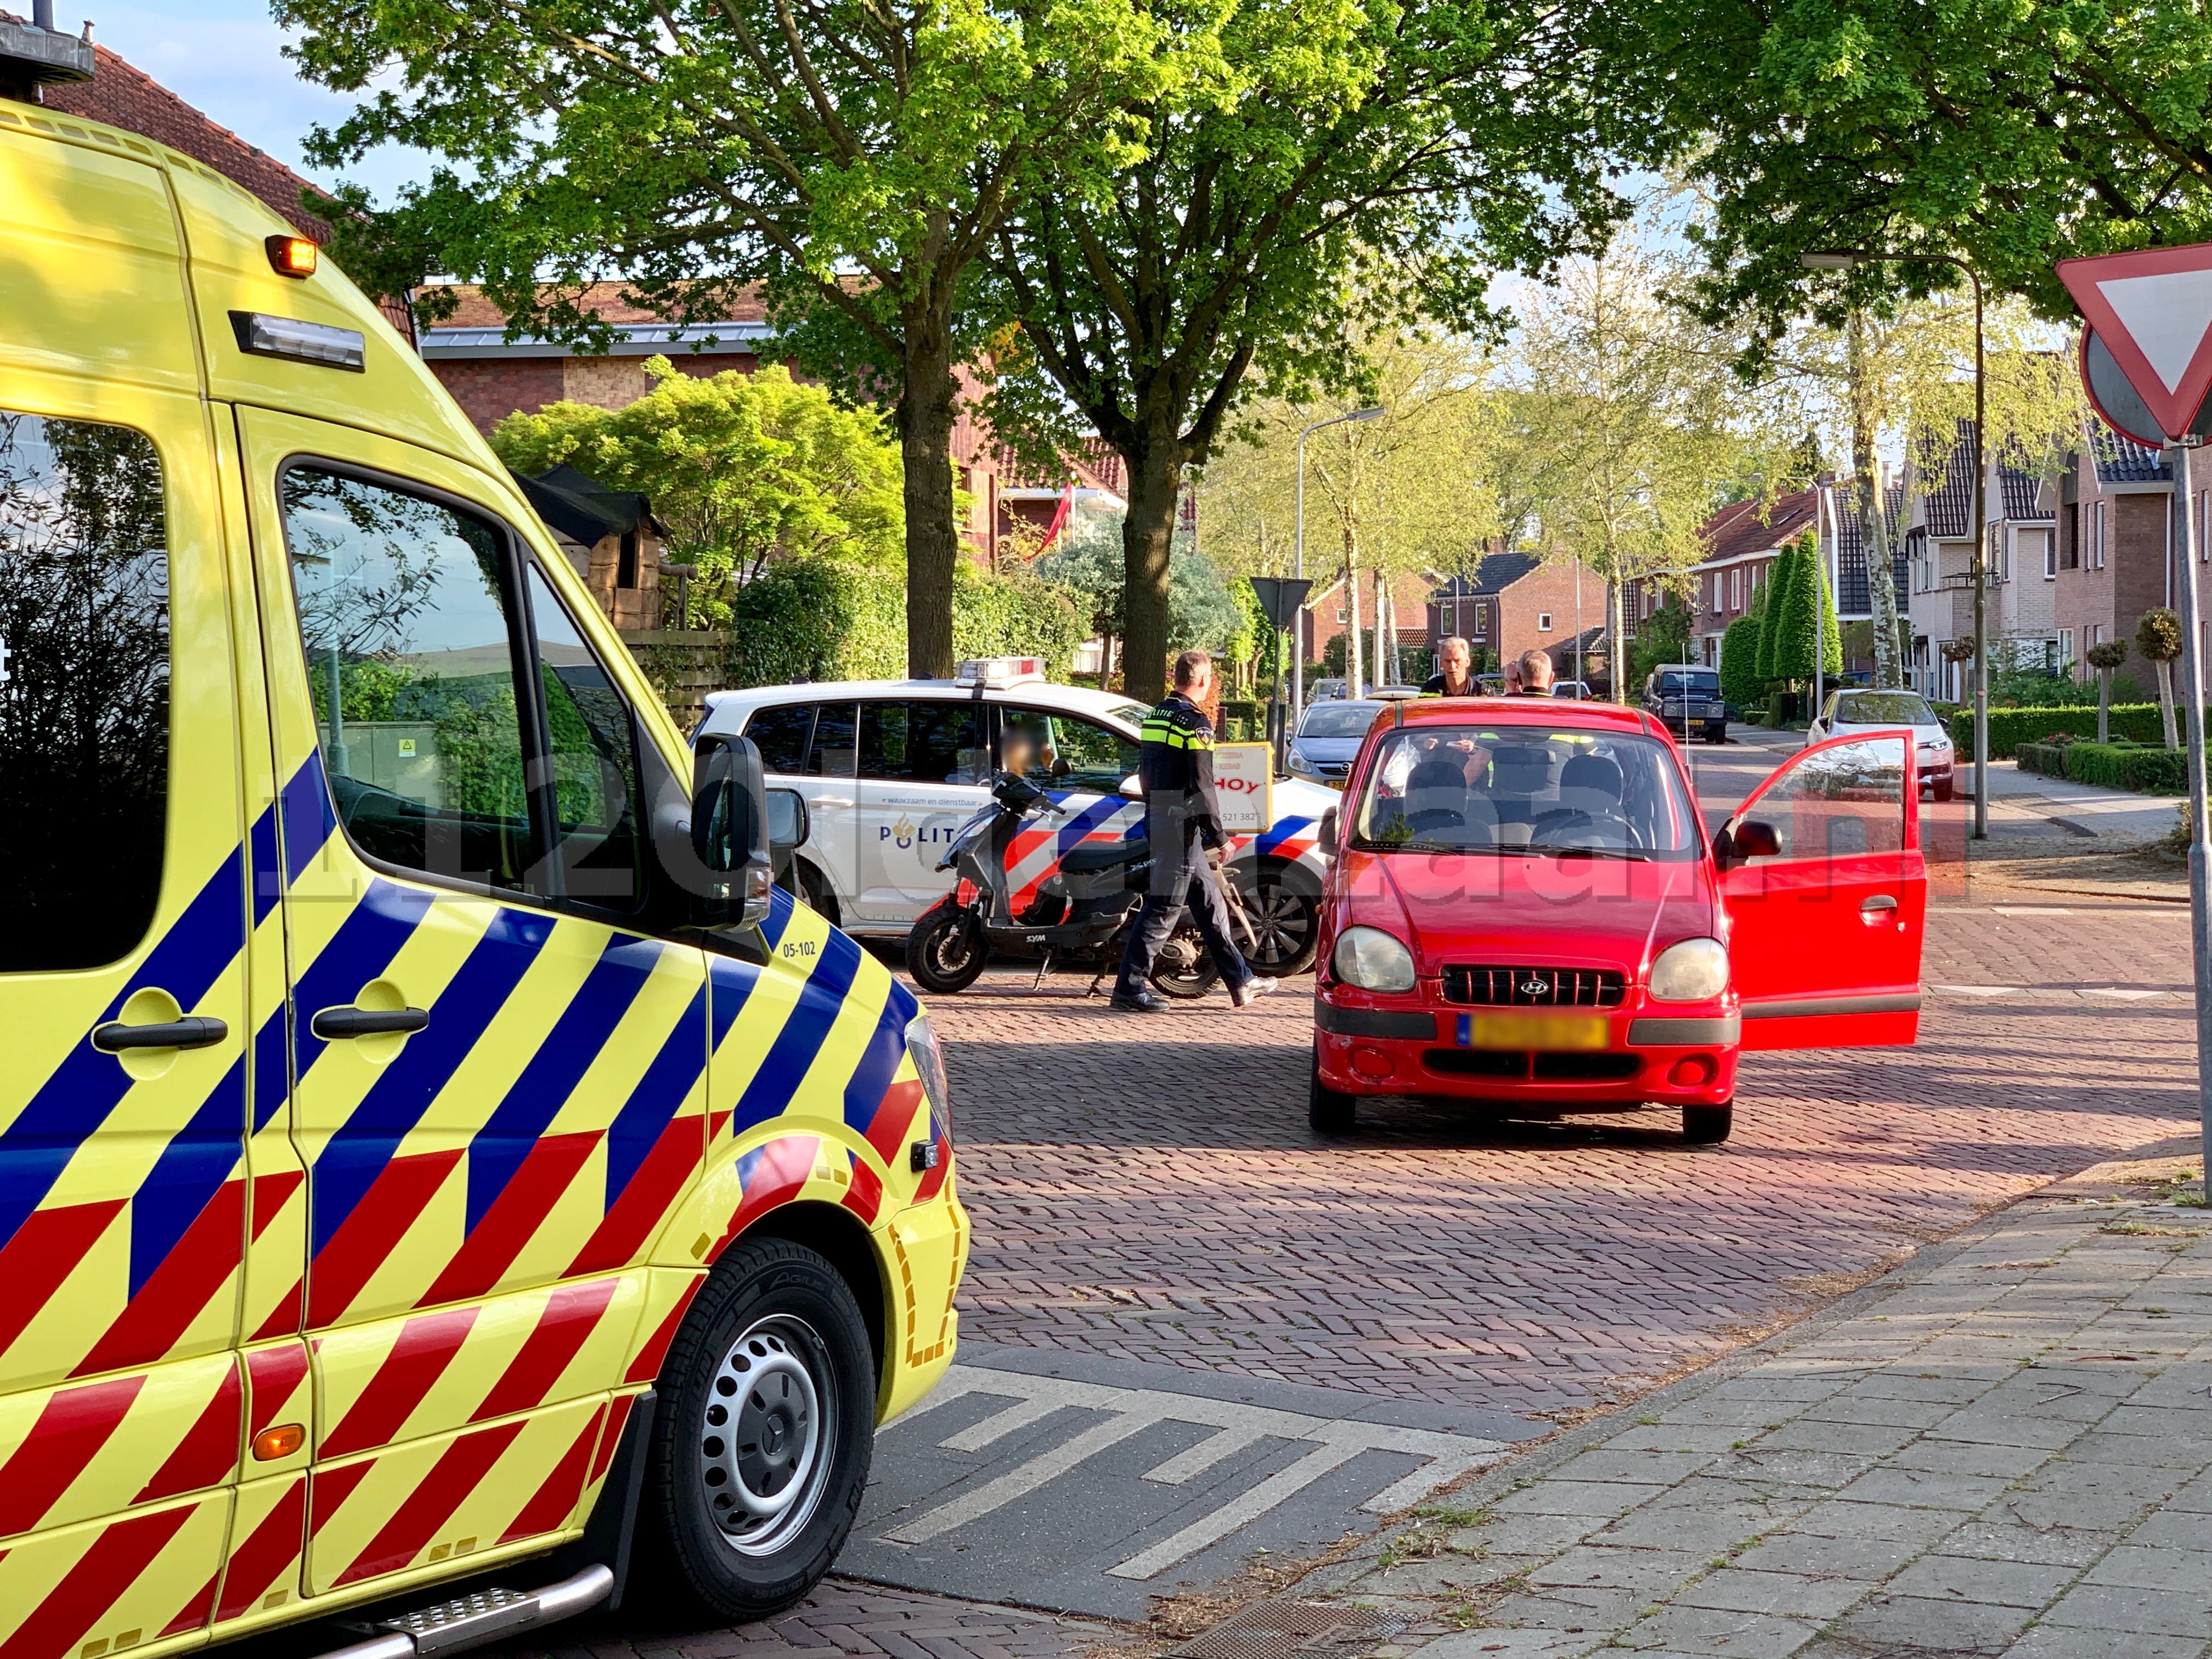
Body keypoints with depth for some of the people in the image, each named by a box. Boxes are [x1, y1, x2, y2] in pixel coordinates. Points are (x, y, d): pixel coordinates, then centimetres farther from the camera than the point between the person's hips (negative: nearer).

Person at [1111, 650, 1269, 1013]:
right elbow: (1202, 784, -17)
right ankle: (1130, 988, -5)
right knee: (1164, 907, -6)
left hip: (1158, 820, 10)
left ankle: (1241, 982, 19)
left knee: (1210, 902, 14)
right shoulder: (1195, 723, -15)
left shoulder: (1154, 717, 13)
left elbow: (1145, 772, 19)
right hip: (1182, 824, -10)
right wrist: (1216, 833, -12)